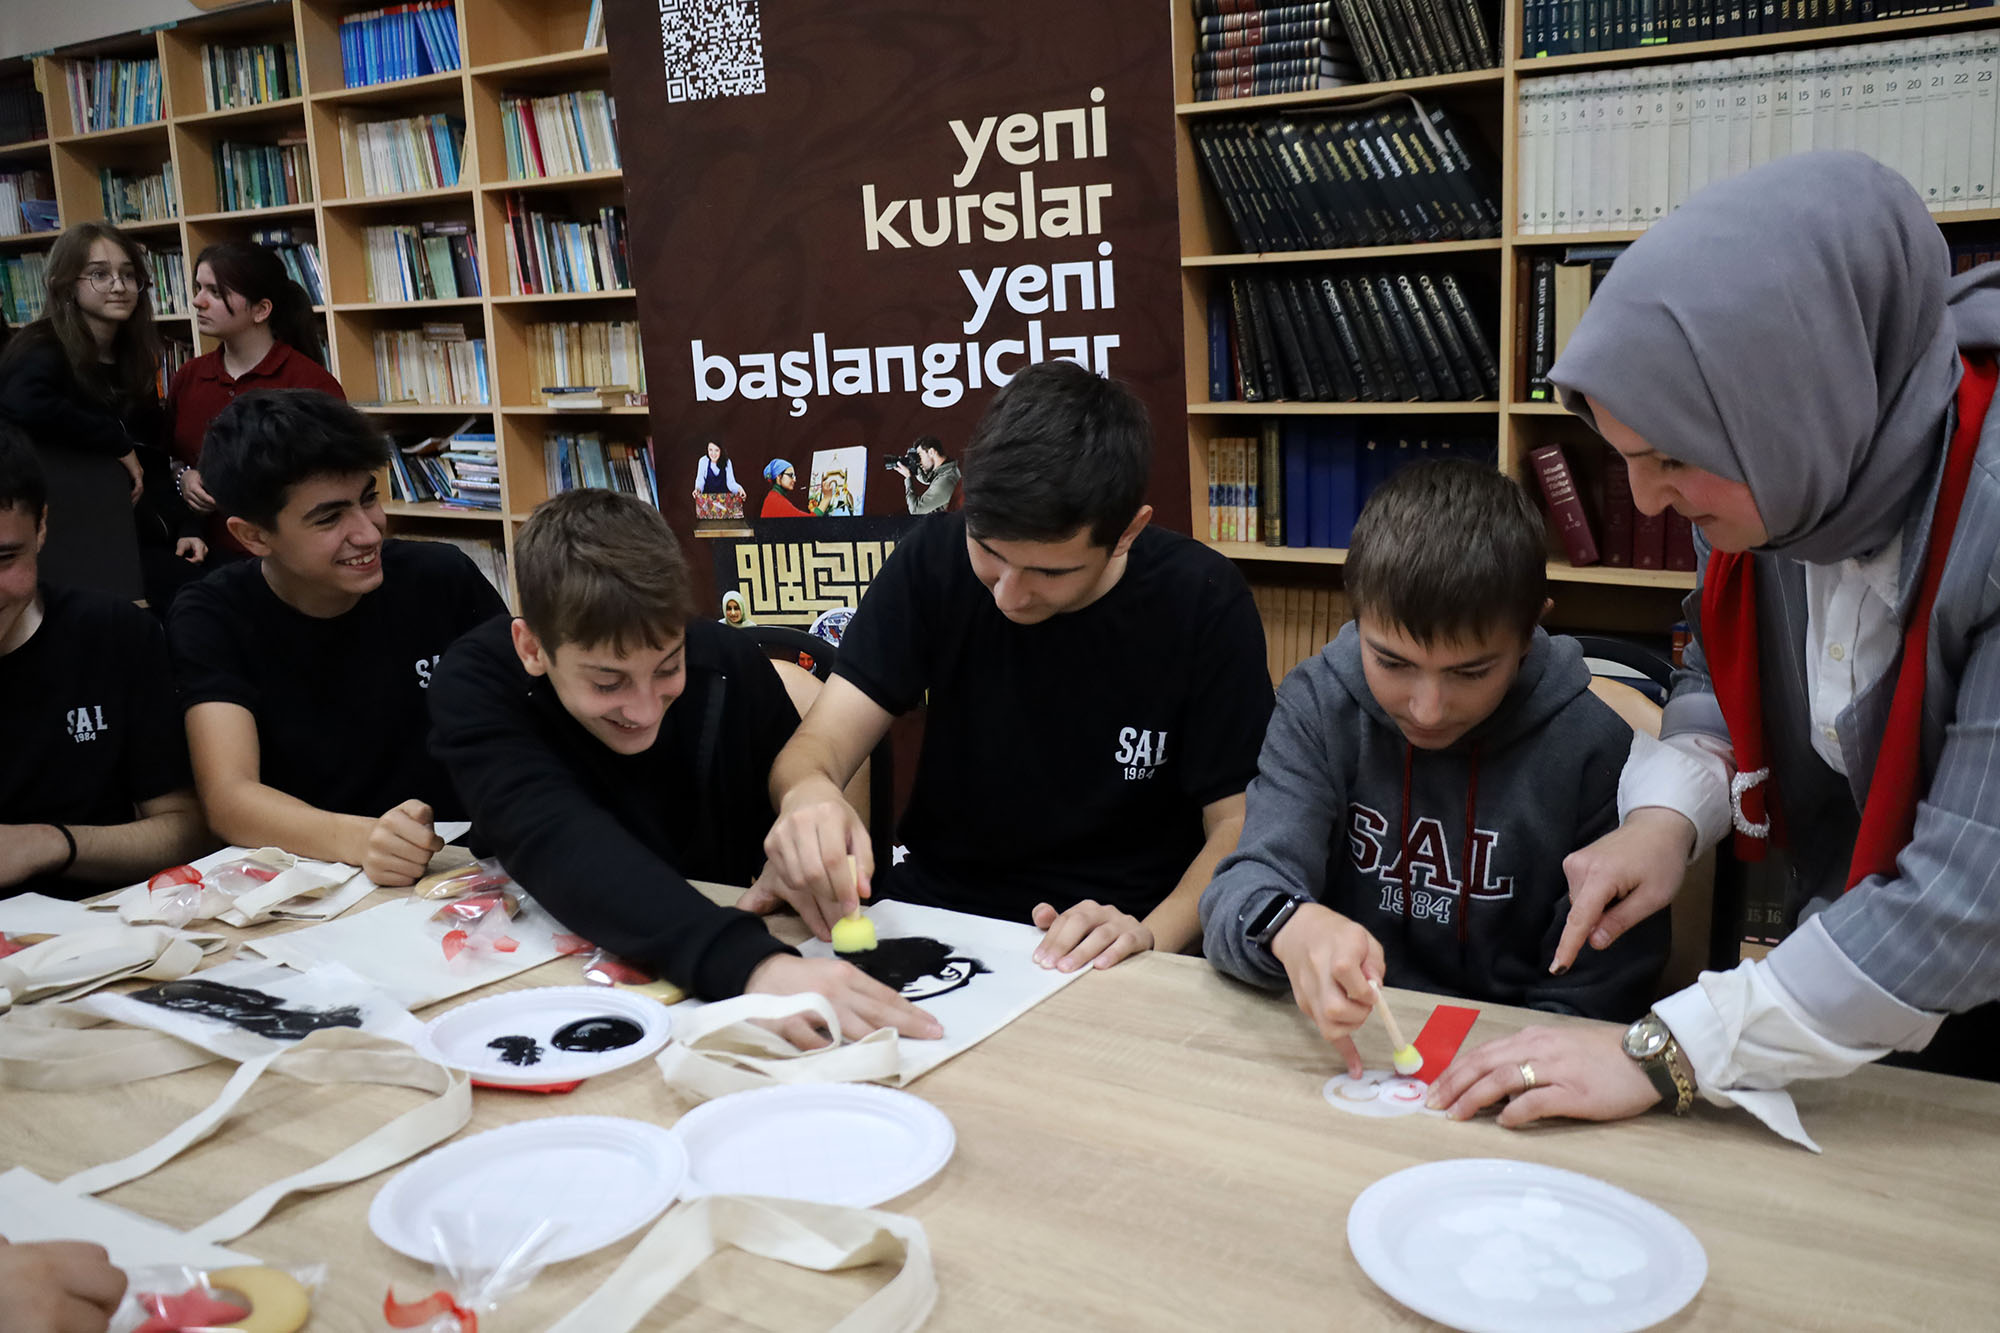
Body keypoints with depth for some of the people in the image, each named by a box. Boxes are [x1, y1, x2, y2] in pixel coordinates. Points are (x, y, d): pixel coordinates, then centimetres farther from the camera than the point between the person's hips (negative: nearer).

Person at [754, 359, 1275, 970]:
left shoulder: (1203, 604, -12)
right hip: (935, 907, 2)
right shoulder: (936, 560, -6)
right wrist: (806, 794, -33)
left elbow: (1240, 824, -8)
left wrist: (1151, 936, -27)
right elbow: (821, 742, -8)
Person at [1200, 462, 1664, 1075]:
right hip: (1337, 1053, 2)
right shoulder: (1318, 705, -4)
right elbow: (1241, 895, -12)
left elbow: (1593, 998, -6)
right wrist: (1289, 926, -34)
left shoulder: (1594, 751, -10)